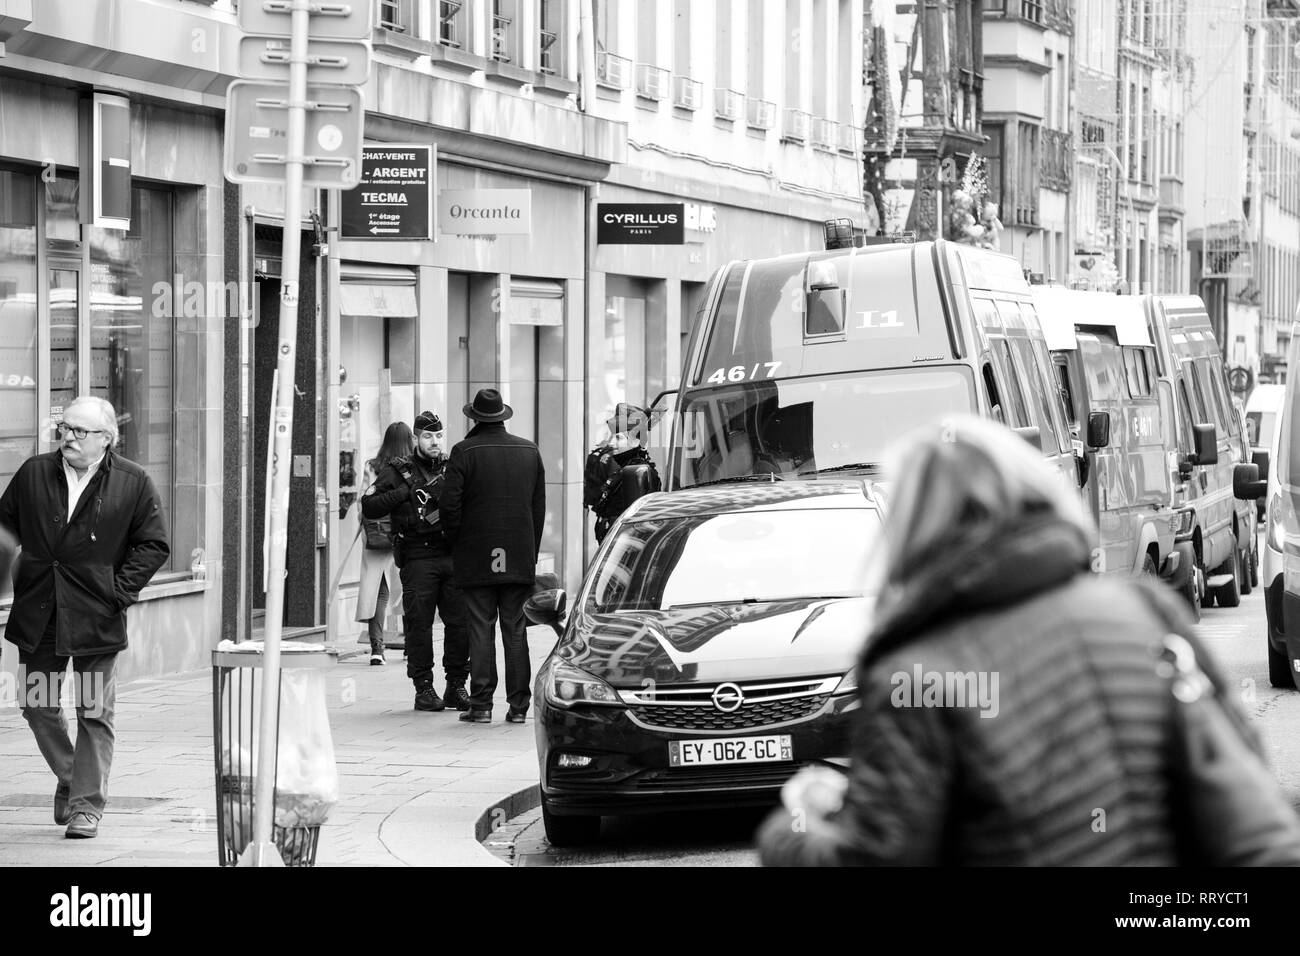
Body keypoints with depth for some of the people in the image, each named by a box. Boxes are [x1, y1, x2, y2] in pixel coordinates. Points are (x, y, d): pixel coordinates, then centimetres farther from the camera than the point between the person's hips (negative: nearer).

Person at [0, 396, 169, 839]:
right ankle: (69, 778, 33)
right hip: (37, 615, 3)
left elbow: (153, 545, 0)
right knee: (37, 704, 10)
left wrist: (119, 591, -9)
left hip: (96, 618, -3)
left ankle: (86, 805, 7)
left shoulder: (133, 483, -4)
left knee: (94, 714, 0)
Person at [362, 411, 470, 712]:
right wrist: (405, 491, -8)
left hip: (453, 554, 3)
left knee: (461, 621, -1)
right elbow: (369, 507, -2)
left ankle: (456, 686, 9)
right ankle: (423, 688, 3)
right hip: (417, 558, -3)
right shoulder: (398, 471, 7)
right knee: (419, 624, -4)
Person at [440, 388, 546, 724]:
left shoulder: (465, 452, -7)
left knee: (480, 630, 0)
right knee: (515, 631, 6)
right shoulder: (529, 451, 7)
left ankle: (481, 704, -2)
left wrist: (456, 542, 5)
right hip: (520, 558, 3)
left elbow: (450, 504, -10)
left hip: (476, 558, -3)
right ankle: (518, 704, 4)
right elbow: (539, 505, 10)